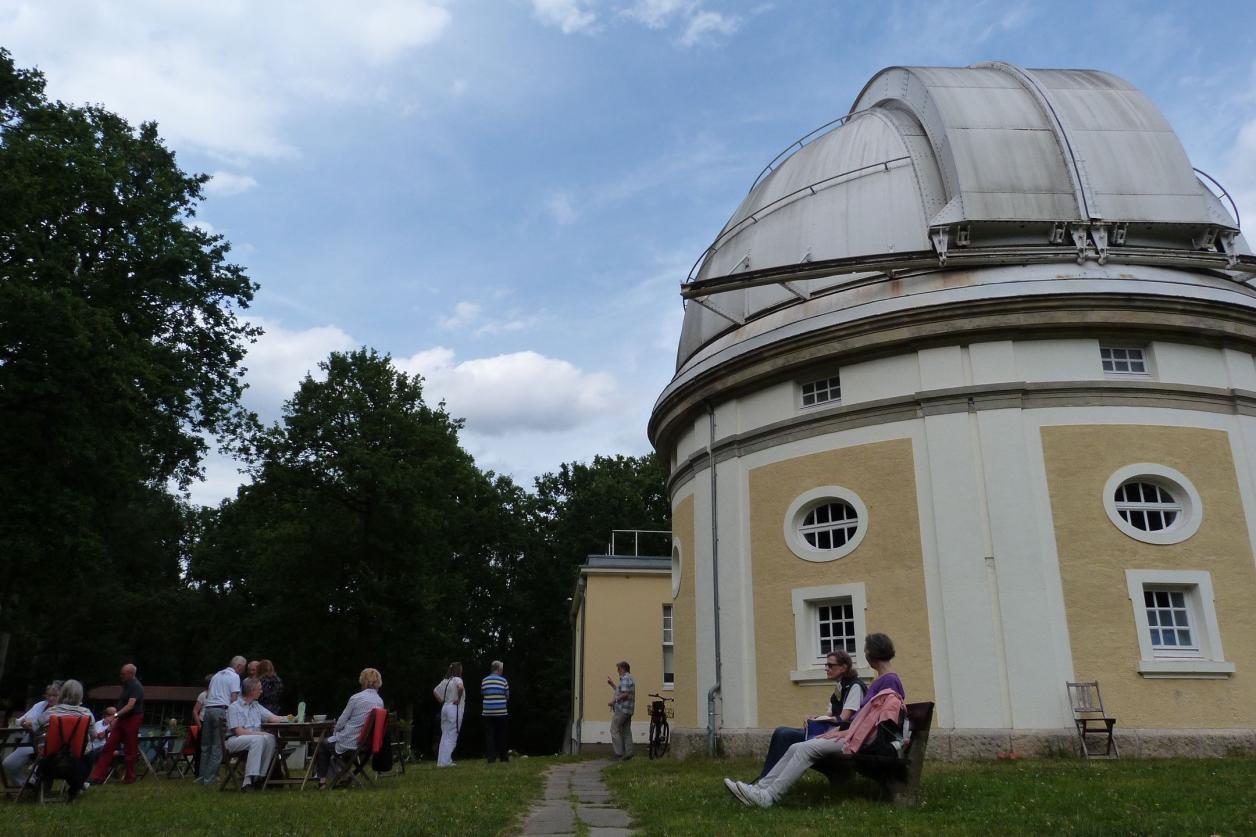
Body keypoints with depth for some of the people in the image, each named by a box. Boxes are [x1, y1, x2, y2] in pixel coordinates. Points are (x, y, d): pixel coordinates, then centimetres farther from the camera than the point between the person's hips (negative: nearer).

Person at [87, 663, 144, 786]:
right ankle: (98, 776, 7)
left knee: (131, 750, 0)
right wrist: (116, 719, 18)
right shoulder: (127, 685, 12)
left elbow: (130, 706, -26)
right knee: (109, 747, 5)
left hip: (132, 720, -9)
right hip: (122, 720, 9)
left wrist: (115, 715, -31)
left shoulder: (136, 687, -16)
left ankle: (130, 777, 11)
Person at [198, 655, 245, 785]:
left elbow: (209, 693, 22)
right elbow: (234, 698, -10)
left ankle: (202, 777, 13)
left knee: (206, 745, 12)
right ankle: (209, 778, -4)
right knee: (218, 746, -1)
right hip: (222, 710, -7)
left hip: (207, 710, 7)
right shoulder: (234, 677, -1)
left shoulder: (217, 675, 22)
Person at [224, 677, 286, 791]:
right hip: (235, 740, -6)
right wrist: (260, 733, -19)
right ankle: (248, 780, -35)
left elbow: (273, 718, 8)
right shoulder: (234, 707, -6)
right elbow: (239, 732, -15)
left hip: (256, 738, 6)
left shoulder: (256, 706, 16)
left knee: (270, 738, -25)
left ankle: (260, 777, -23)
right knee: (257, 739, -35)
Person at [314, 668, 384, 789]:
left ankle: (322, 780, 20)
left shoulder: (356, 698, -17)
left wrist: (335, 731, 14)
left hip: (349, 743, -6)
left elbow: (341, 721, -8)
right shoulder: (380, 702, 0)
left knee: (323, 744, 23)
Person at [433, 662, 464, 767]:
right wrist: (458, 699, -18)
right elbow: (460, 687, -32)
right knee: (452, 736, -1)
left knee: (445, 736, 14)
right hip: (454, 709, -7)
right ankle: (445, 761, -3)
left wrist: (442, 701, 16)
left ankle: (441, 760, 17)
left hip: (445, 708, 7)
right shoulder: (457, 679, -11)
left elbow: (435, 691, 19)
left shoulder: (445, 681, 11)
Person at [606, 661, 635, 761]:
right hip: (628, 710, 10)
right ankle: (628, 753, 11)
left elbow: (625, 694, -22)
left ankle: (619, 753, -6)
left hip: (621, 709, -10)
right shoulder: (630, 678, 20)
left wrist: (614, 700, -16)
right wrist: (612, 684, 22)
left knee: (615, 730, -5)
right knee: (626, 731, 11)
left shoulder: (625, 678, -14)